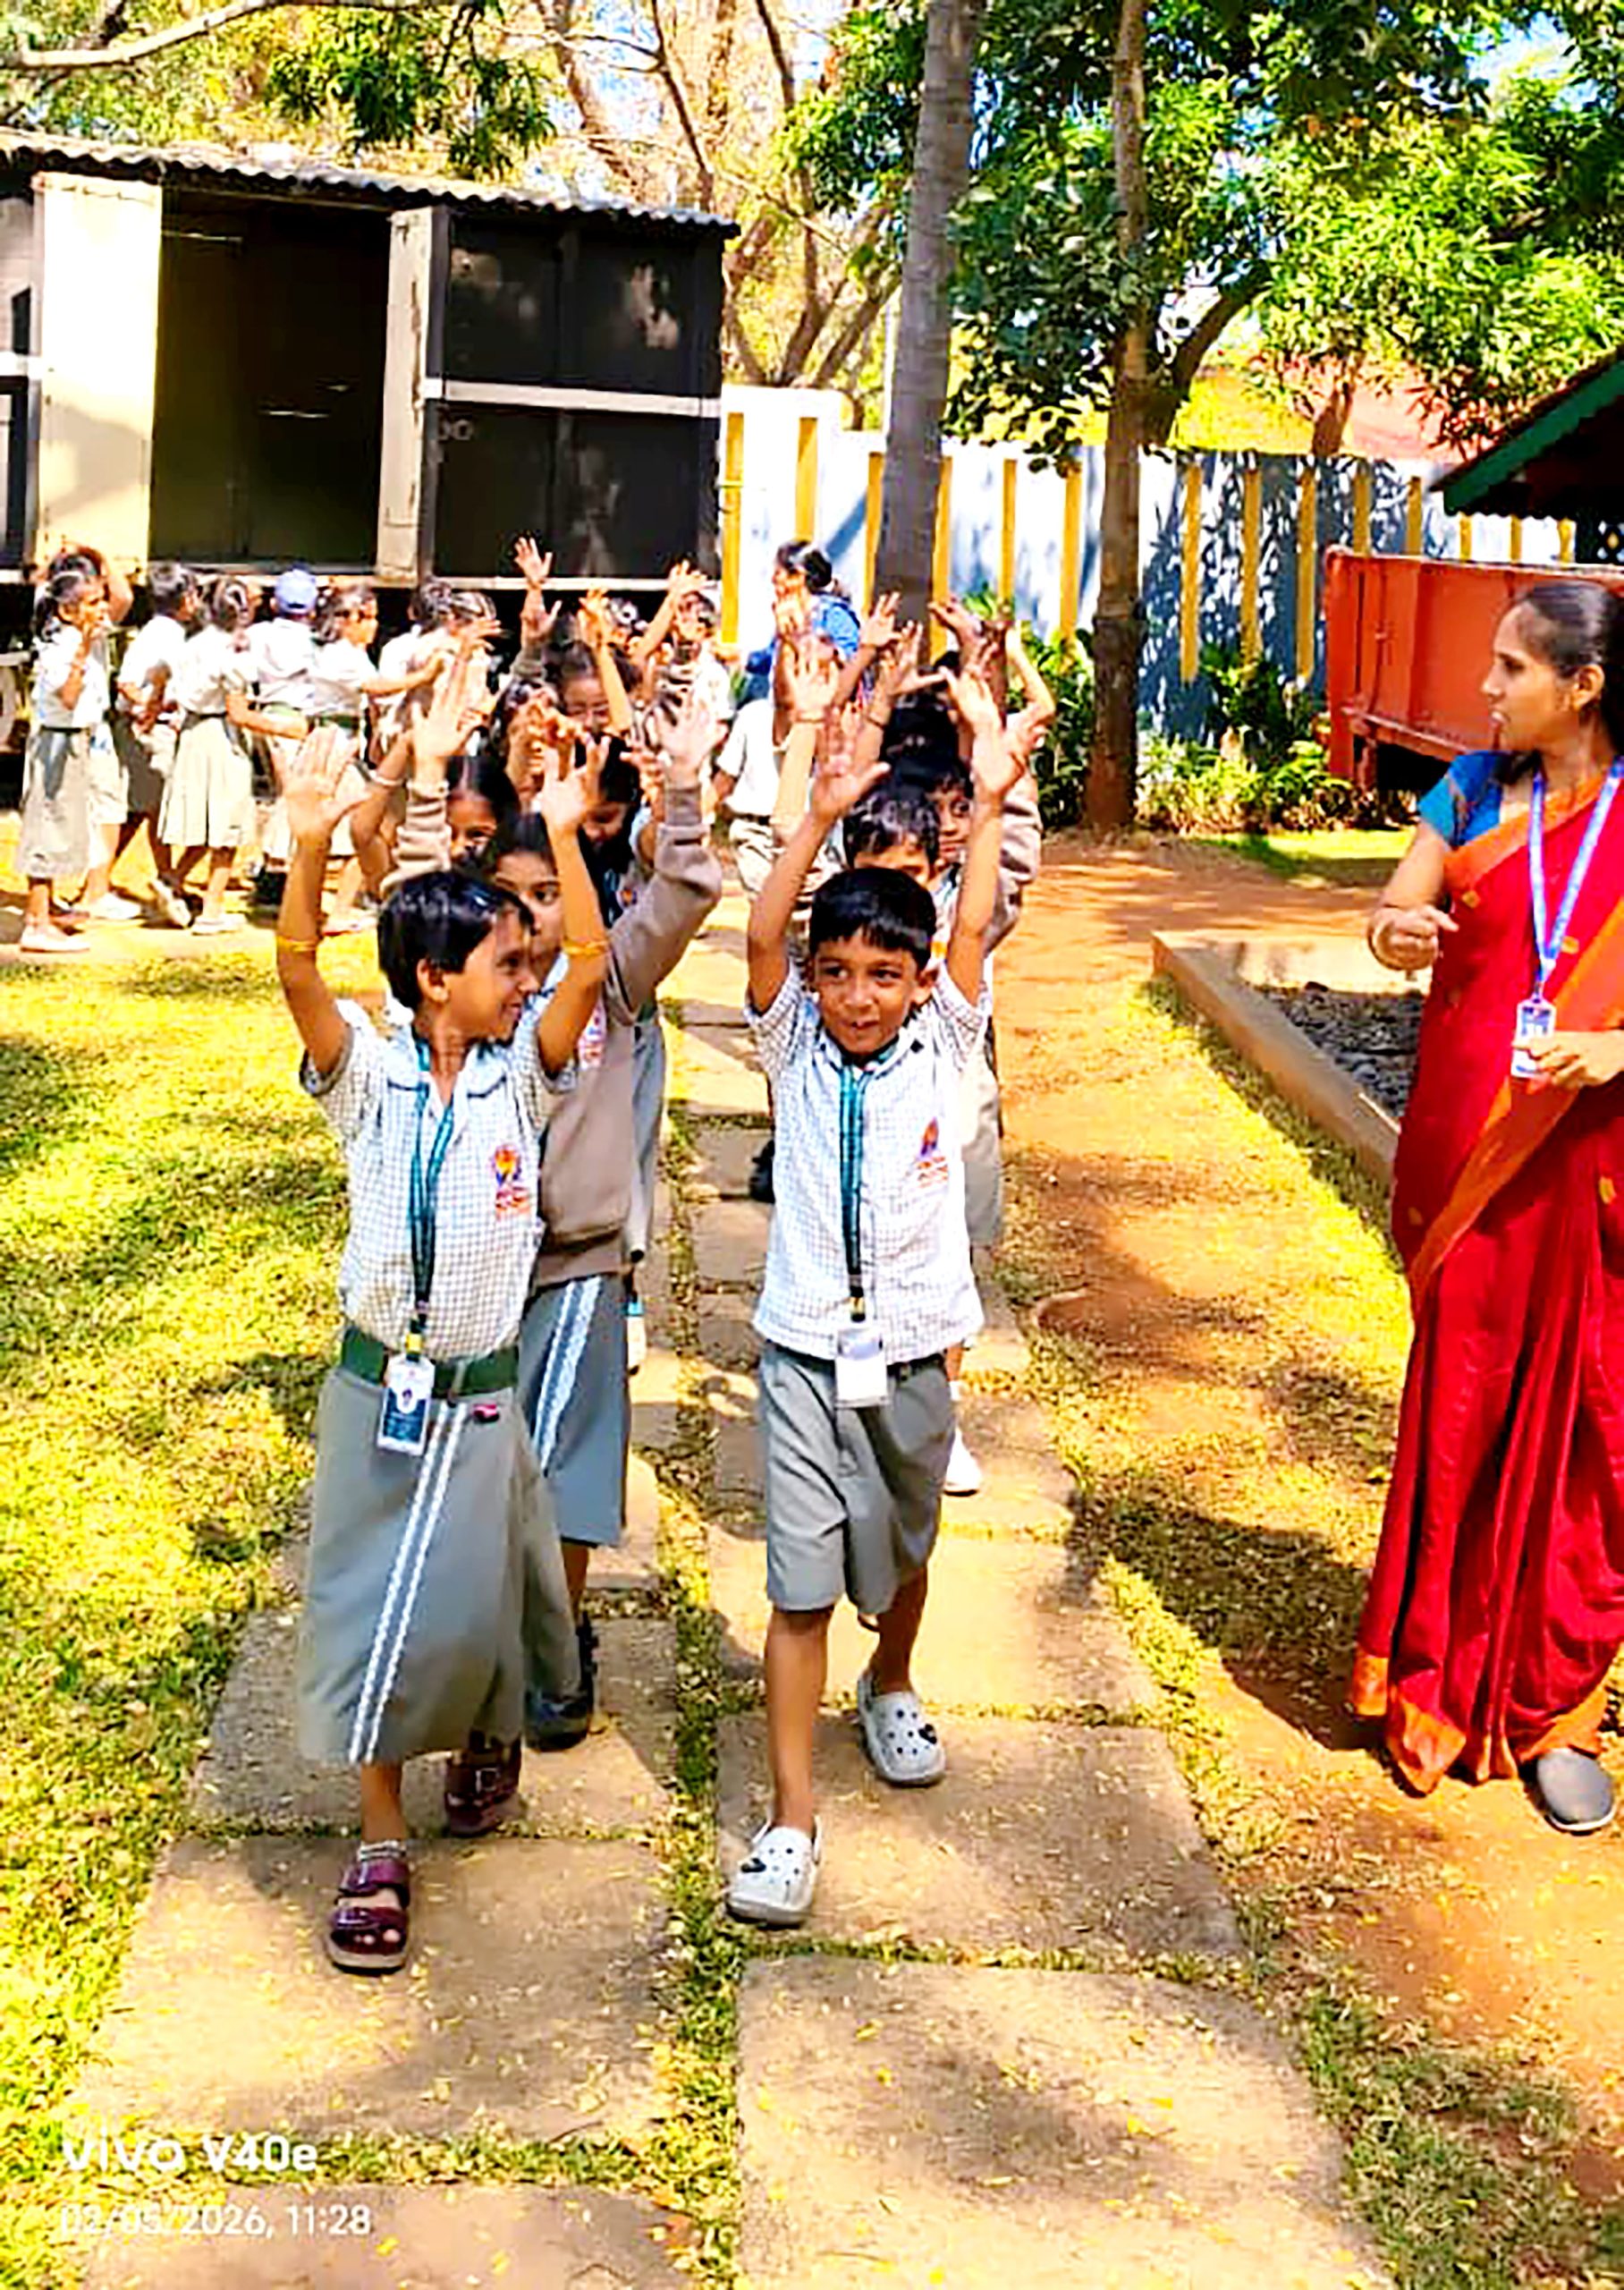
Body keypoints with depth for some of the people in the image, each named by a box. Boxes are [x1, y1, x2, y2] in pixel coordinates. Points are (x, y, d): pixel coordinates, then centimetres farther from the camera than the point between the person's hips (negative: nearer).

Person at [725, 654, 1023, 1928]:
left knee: (903, 1551, 21)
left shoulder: (941, 1046, -1)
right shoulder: (797, 1048, -2)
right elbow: (761, 936, -16)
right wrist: (821, 818, -26)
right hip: (807, 1351, -1)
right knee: (801, 1585, -2)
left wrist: (990, 803, -21)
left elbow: (974, 932, -13)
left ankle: (892, 1685, 51)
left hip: (913, 1349, 1)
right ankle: (793, 1819, 4)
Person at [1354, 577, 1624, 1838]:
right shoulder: (1476, 788, 6)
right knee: (1457, 1410, 8)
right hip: (1466, 1152, 2)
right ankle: (1439, 1680, 22)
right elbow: (1400, 909, 0)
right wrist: (1392, 930, -23)